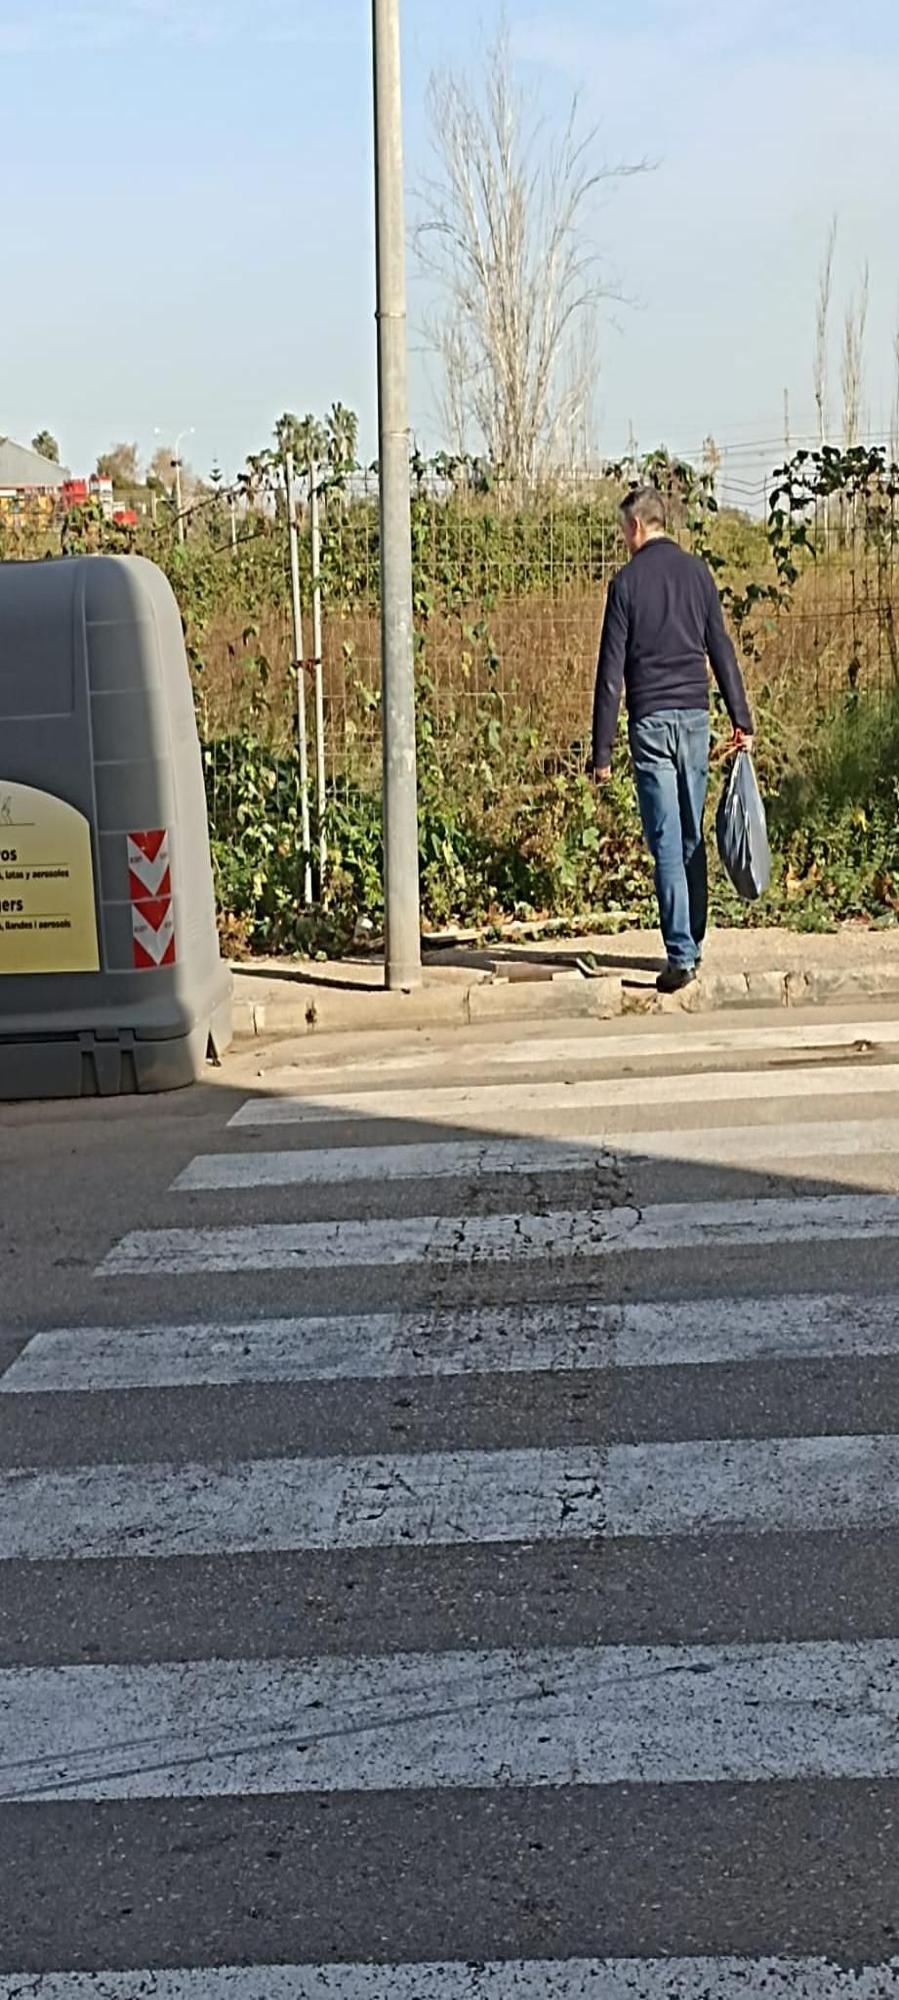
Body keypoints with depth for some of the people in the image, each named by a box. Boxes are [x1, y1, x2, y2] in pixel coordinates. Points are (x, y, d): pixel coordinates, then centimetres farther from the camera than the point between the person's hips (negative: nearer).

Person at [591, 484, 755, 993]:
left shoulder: (628, 582, -4)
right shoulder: (698, 572, 7)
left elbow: (611, 672, -5)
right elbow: (722, 651, 7)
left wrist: (603, 751, -3)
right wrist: (742, 719, 12)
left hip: (651, 720, -4)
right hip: (695, 715, 4)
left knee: (667, 842, -5)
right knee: (693, 837, 13)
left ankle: (682, 956, -10)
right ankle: (694, 944, 20)